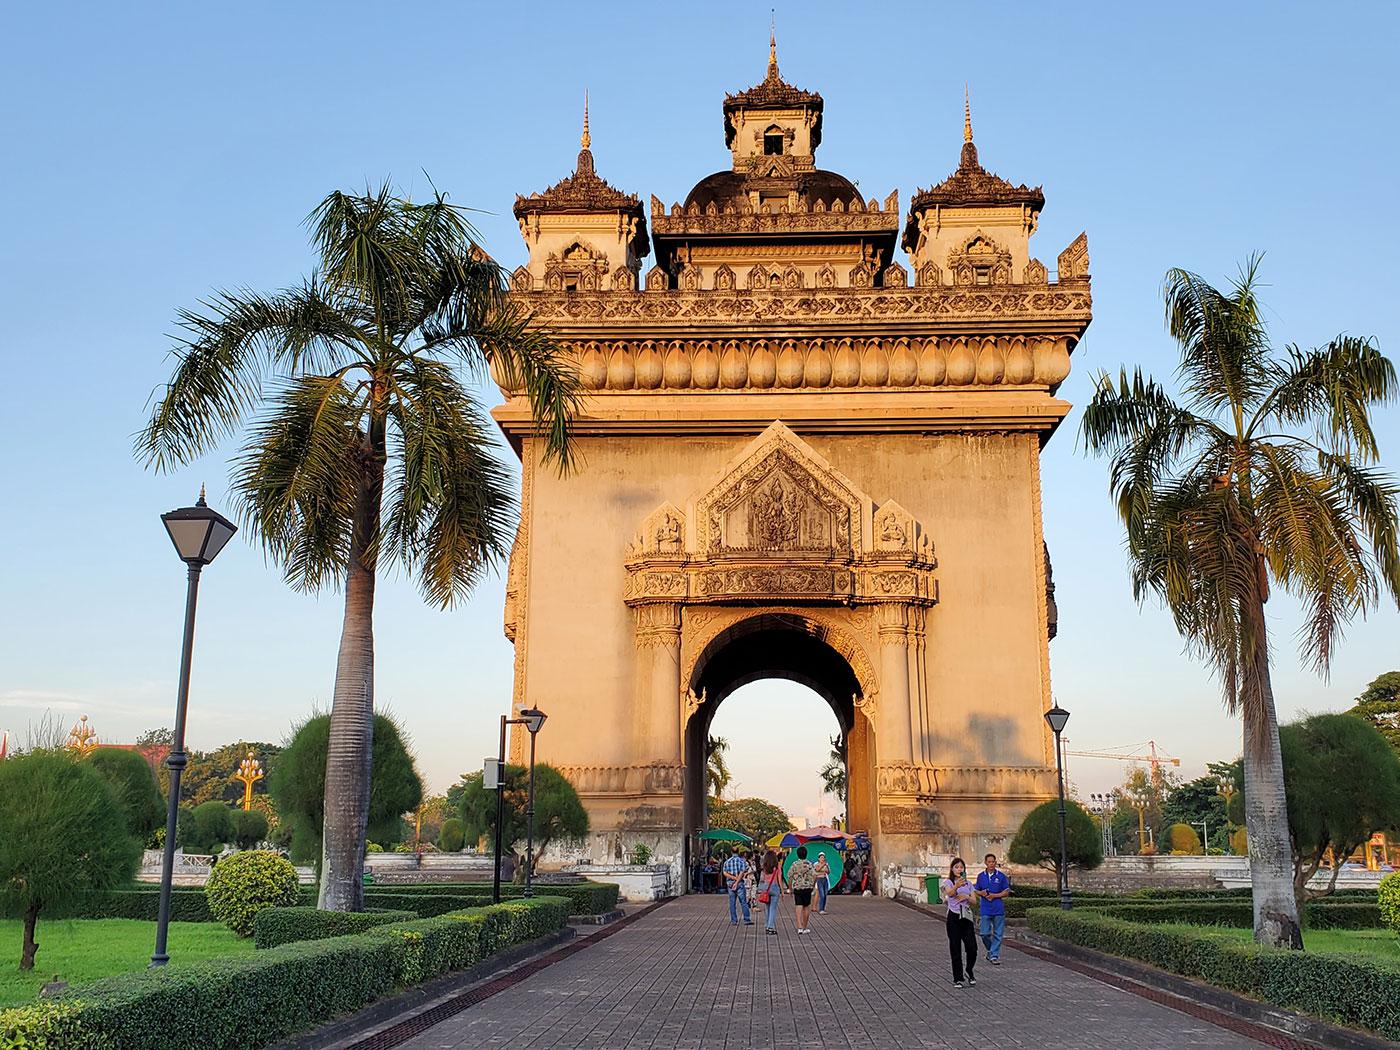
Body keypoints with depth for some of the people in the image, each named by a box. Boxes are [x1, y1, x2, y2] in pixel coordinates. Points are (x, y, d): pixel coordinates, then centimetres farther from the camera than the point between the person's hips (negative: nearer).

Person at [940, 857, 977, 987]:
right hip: (954, 917, -3)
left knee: (972, 948, -6)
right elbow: (950, 893, -25)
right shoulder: (947, 882, -2)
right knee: (955, 949, -1)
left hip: (967, 916, 3)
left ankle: (969, 973, 18)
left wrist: (967, 897, -14)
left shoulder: (968, 883, 12)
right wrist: (956, 886, -47)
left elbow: (974, 901, 8)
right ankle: (957, 979, 9)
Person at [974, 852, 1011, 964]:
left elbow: (1006, 892, 1)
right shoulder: (981, 876, 7)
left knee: (997, 934, 1)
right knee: (985, 933, -2)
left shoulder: (1001, 876, 0)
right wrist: (982, 893, -9)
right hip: (985, 909, 1)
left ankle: (994, 955, 9)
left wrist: (994, 895, -12)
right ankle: (990, 950, 23)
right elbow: (977, 891, 14)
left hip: (999, 909, -1)